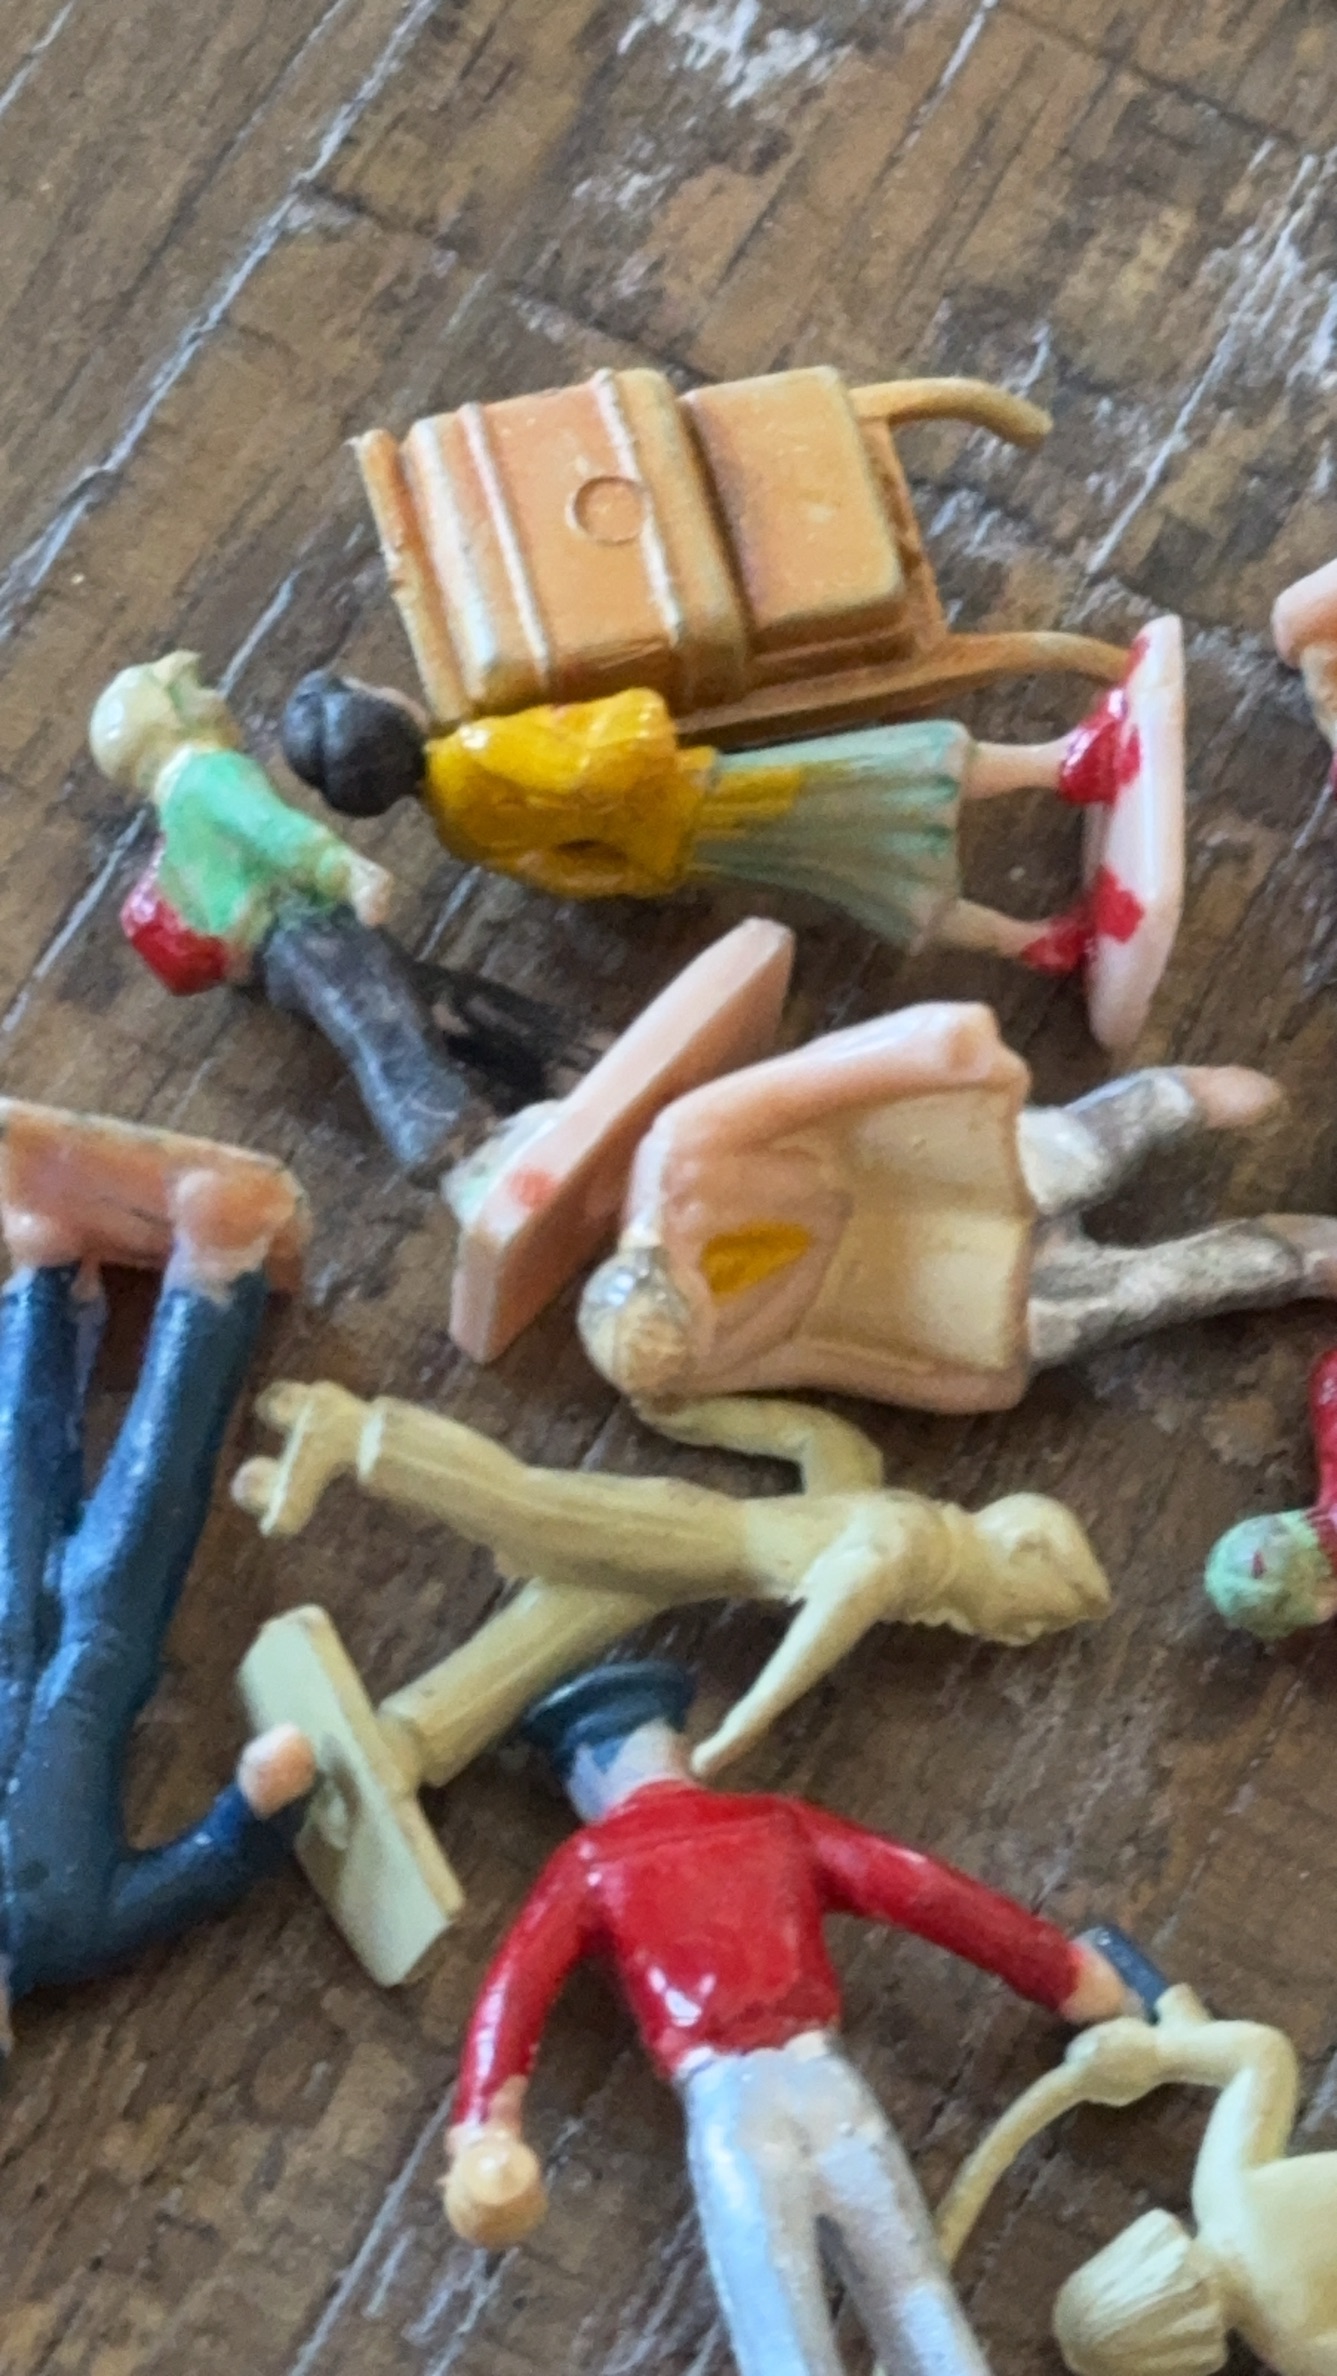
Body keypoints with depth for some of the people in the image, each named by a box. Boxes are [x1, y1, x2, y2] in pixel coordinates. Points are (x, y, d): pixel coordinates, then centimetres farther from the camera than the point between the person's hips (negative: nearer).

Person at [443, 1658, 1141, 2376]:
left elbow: (514, 1988, 2)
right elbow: (929, 1894, 17)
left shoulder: (589, 1864, 17)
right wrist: (1064, 1975, 24)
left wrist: (484, 2129, -9)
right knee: (919, 2308, 1)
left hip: (726, 2101, -2)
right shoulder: (782, 1825, 22)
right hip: (823, 2078, 2)